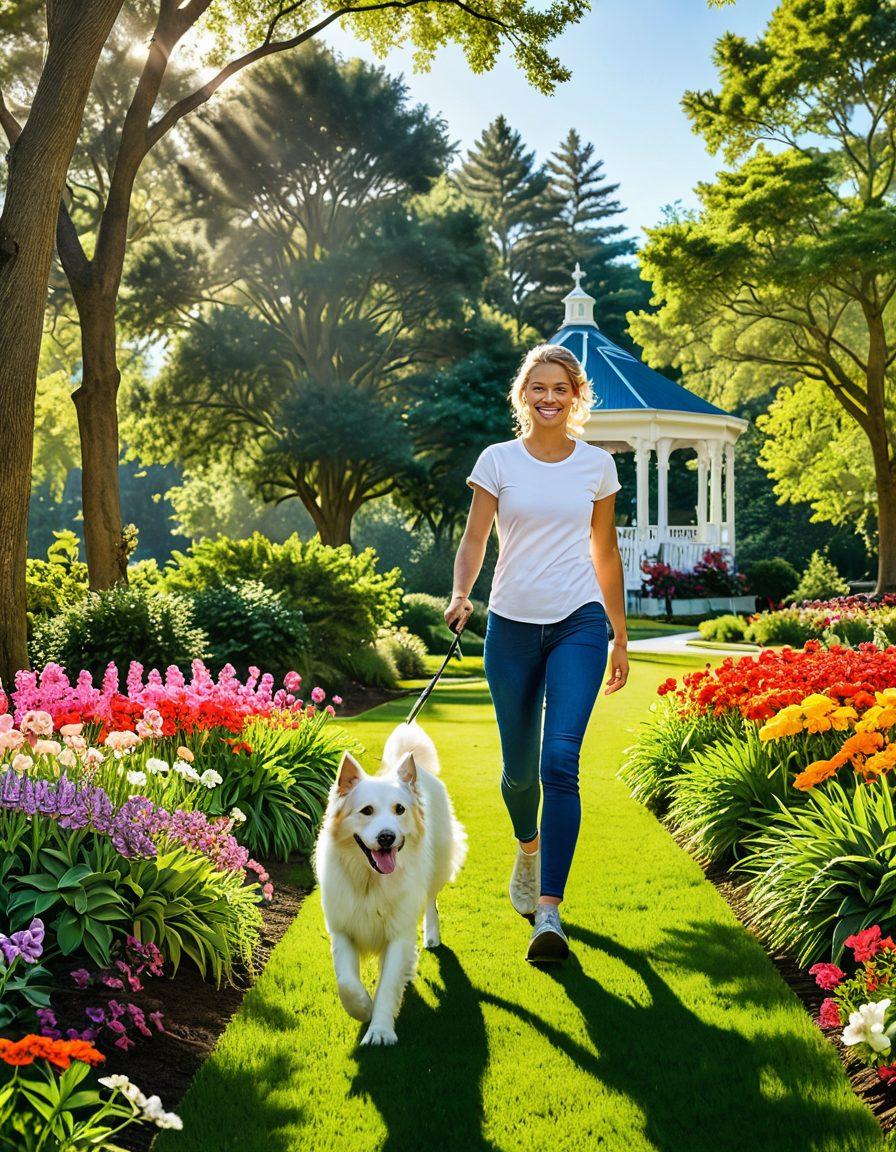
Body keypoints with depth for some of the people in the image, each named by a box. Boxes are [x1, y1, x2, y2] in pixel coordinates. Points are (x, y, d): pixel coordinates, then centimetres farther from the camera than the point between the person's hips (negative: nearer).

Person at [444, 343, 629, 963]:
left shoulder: (597, 464, 6)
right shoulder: (498, 461, 2)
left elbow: (606, 552, 13)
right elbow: (474, 540, -1)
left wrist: (621, 636, 15)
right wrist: (461, 594, -22)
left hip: (579, 623, -1)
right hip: (512, 626, 1)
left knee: (561, 760, -17)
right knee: (519, 767, 10)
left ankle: (549, 912, -15)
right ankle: (528, 849, 45)